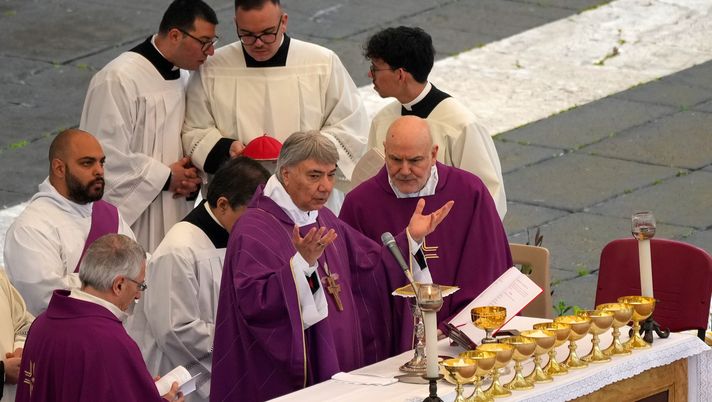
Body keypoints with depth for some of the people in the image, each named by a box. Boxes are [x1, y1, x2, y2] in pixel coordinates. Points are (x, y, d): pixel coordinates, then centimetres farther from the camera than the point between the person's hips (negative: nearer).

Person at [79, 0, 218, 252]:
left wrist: (190, 176, 0)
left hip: (173, 214, 8)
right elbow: (108, 156, -19)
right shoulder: (119, 80, -17)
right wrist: (165, 177, -12)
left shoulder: (182, 77, 11)